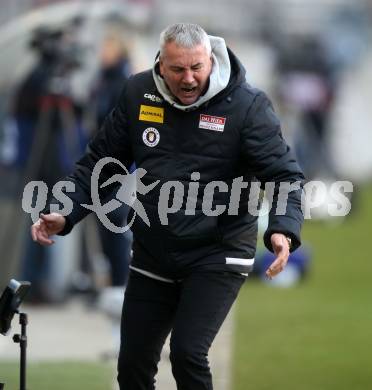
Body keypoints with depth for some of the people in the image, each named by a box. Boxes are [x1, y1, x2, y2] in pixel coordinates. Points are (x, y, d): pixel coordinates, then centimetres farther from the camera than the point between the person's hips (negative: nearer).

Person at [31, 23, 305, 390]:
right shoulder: (138, 94, -1)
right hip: (152, 255, 5)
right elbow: (100, 162, 7)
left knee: (187, 353, -22)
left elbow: (284, 176, -15)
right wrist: (64, 215, -6)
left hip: (217, 256, -5)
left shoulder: (247, 105, -13)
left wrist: (282, 230, -33)